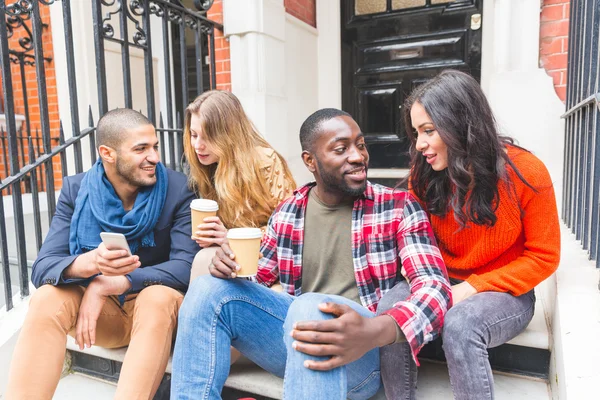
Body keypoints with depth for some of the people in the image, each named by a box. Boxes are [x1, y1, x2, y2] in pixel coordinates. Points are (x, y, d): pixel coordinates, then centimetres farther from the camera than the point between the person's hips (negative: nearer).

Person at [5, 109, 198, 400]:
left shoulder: (178, 189, -15)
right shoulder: (76, 190, -7)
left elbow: (187, 267, -23)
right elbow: (42, 267, -14)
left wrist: (108, 284, -30)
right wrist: (89, 263, -37)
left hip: (158, 309, -2)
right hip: (97, 307, 3)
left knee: (160, 296, -35)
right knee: (46, 297, -25)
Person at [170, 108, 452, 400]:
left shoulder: (399, 207, -5)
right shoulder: (287, 212, 6)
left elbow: (435, 287, -16)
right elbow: (255, 276, 15)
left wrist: (375, 331, -37)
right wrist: (231, 263, -11)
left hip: (360, 347, -4)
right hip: (301, 329, 4)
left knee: (309, 308, -36)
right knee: (211, 289, -13)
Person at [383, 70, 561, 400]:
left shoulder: (525, 171, -15)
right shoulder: (424, 172, -6)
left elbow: (543, 256, -9)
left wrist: (473, 287, -19)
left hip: (504, 293, -2)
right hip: (440, 287, 3)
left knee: (460, 326, -35)